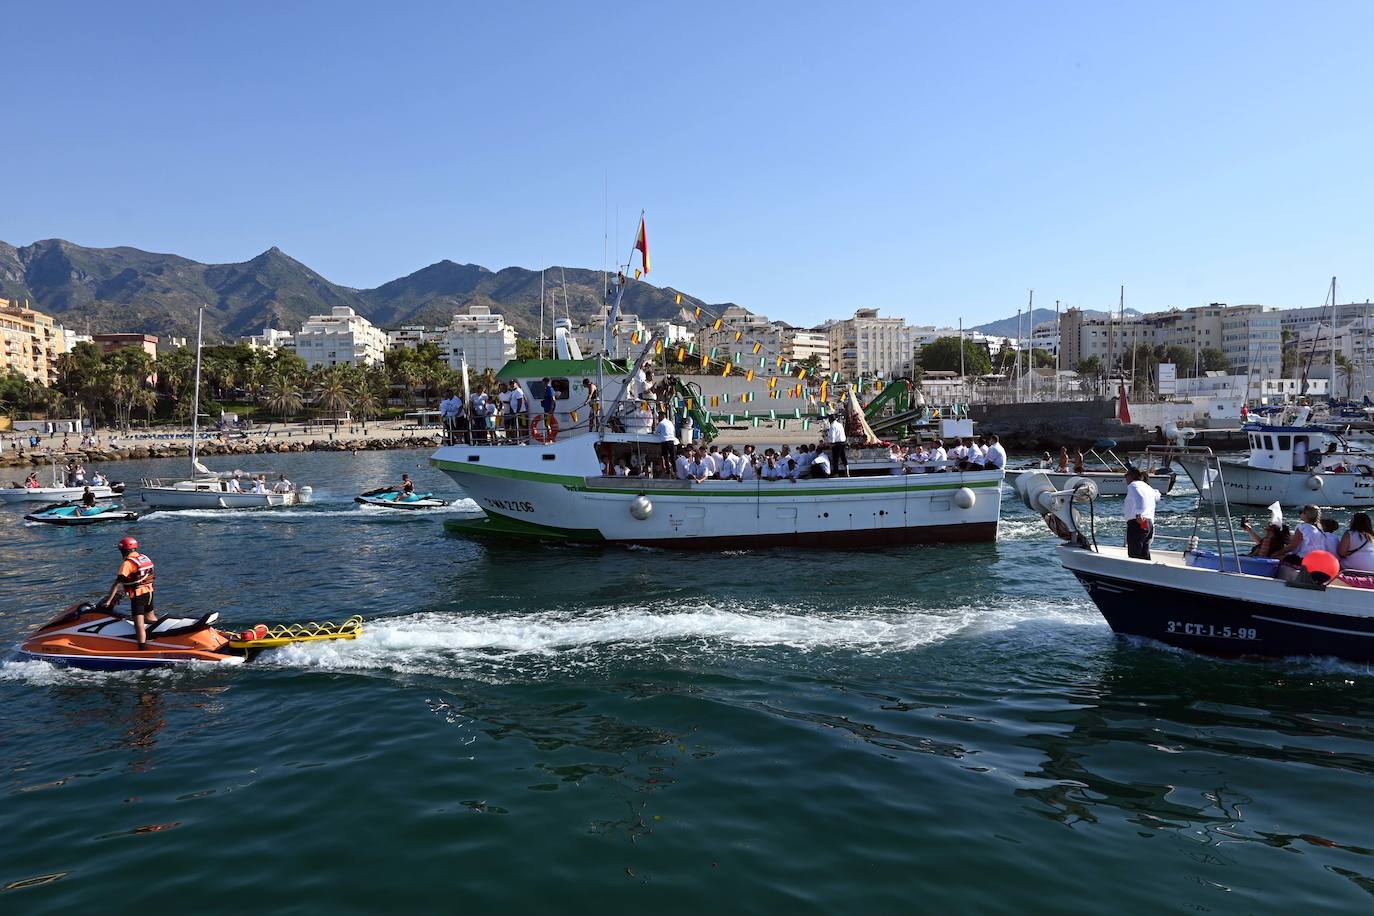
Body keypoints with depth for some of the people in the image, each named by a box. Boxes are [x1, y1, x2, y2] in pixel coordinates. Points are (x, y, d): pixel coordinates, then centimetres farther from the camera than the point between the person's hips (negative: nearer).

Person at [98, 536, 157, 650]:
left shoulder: (127, 564, -13)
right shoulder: (145, 558, 9)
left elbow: (117, 584, -15)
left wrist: (108, 600, -12)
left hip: (137, 596, -7)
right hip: (149, 592, 7)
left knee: (139, 624, -10)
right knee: (150, 617, 25)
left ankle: (143, 649, -16)